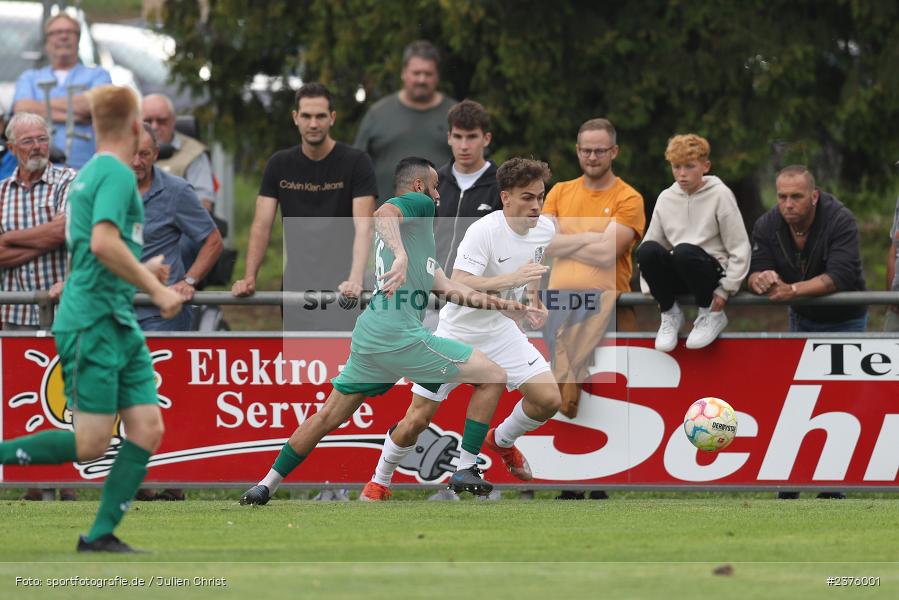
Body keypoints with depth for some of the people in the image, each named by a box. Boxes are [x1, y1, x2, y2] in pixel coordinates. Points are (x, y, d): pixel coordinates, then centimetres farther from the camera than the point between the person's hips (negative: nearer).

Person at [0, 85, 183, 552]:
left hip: (119, 323, 9)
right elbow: (103, 243, -26)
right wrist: (155, 288, -19)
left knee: (147, 428, 2)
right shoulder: (116, 173, -12)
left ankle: (101, 535, 3)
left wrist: (141, 270, 30)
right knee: (91, 444, -11)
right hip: (93, 324, -9)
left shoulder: (91, 173, 17)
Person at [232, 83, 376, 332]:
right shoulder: (280, 165, 4)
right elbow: (262, 225, 0)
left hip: (340, 285, -4)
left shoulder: (356, 162, -8)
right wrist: (249, 278, -14)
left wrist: (355, 280, -34)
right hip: (297, 283, 4)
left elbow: (363, 226, -18)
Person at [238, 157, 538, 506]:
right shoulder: (418, 203, 3)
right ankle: (465, 470, -1)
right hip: (400, 335, -10)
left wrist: (505, 306, 27)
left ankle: (268, 484, 20)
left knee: (329, 416, 19)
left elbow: (450, 290, 28)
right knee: (493, 378, -2)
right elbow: (383, 215, -21)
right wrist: (401, 256, -38)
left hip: (368, 335, 10)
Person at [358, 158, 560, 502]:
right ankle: (380, 481, 23)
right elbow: (458, 286, -36)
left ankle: (502, 441, 21)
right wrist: (511, 279, -42)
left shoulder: (545, 230, -5)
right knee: (417, 419, -3)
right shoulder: (483, 231, -27)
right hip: (457, 333, -5)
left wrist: (534, 300, 10)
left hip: (501, 332, 5)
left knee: (548, 399, -11)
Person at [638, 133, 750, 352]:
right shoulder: (666, 198, 10)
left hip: (712, 273, -4)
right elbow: (653, 241, 11)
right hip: (678, 277, 4)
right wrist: (652, 288, -1)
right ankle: (670, 314, -8)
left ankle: (712, 315, -14)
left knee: (684, 251, -37)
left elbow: (739, 248, -3)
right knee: (647, 250, -28)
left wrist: (726, 290, -10)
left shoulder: (719, 195, -2)